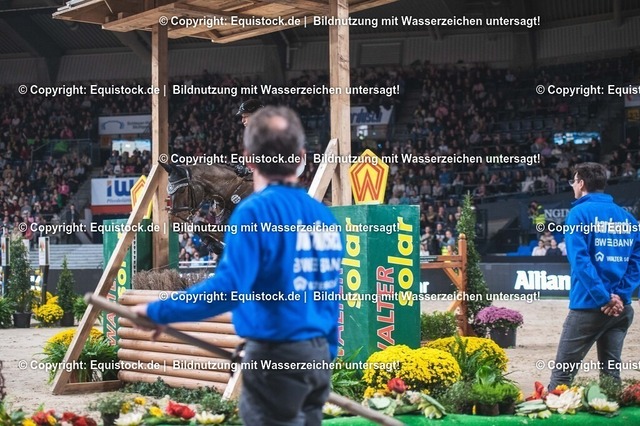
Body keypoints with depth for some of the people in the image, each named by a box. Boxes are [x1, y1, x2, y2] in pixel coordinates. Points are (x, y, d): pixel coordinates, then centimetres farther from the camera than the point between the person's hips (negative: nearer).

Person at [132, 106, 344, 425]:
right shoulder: (324, 215, 8)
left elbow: (228, 288, -23)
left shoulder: (256, 211, -14)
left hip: (276, 358, -7)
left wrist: (158, 311, -15)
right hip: (318, 356, 7)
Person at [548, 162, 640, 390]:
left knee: (563, 371, -1)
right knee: (611, 371, 12)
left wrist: (603, 298, -16)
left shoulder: (580, 213, -7)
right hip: (622, 307, 5)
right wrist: (620, 295, -5)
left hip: (589, 305, -5)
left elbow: (580, 260, -17)